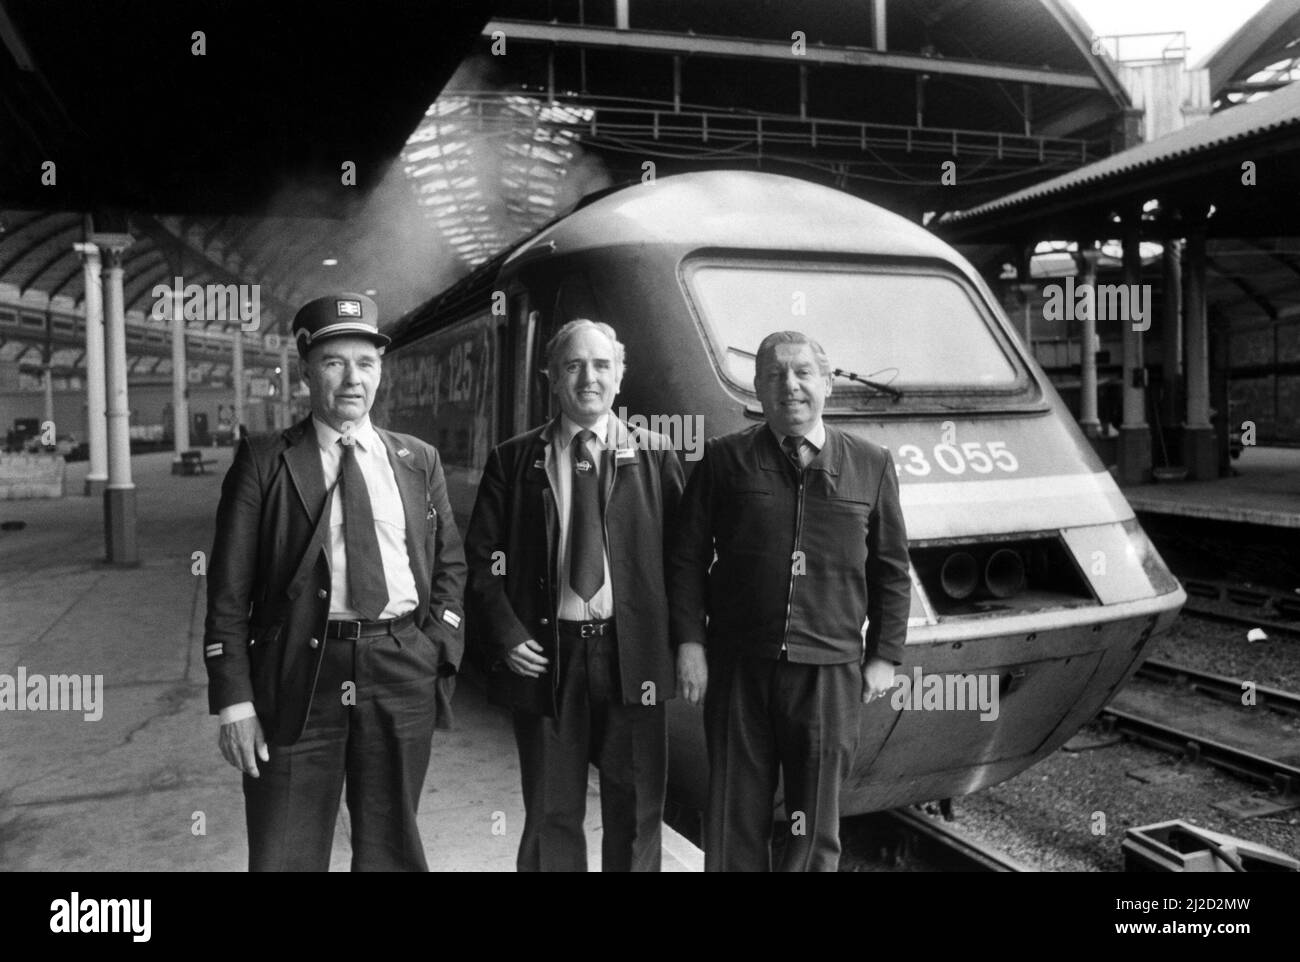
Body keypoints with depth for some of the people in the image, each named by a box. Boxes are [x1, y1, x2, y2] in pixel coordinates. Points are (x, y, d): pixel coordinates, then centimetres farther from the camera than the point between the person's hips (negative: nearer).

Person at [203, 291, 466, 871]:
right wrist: (234, 700, -7)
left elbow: (450, 562, 15)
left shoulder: (419, 460, 9)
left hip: (402, 672, 2)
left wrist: (439, 648, 1)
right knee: (285, 855, 7)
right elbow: (229, 589, -2)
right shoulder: (263, 461, 1)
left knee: (392, 850, 15)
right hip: (299, 671, -2)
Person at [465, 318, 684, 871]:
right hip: (543, 654, 0)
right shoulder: (513, 460, 4)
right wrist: (504, 635, -8)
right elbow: (480, 559, 3)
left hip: (632, 656, 0)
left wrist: (677, 639, -6)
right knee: (550, 813, 12)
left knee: (636, 812, 11)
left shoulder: (654, 455, 3)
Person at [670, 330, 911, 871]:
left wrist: (884, 657, 6)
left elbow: (892, 572, 9)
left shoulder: (871, 466, 5)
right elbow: (687, 558, 2)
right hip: (738, 665, 0)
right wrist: (690, 643, -5)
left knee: (817, 826, 11)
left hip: (830, 669, 1)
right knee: (735, 815, 9)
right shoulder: (724, 460, 2)